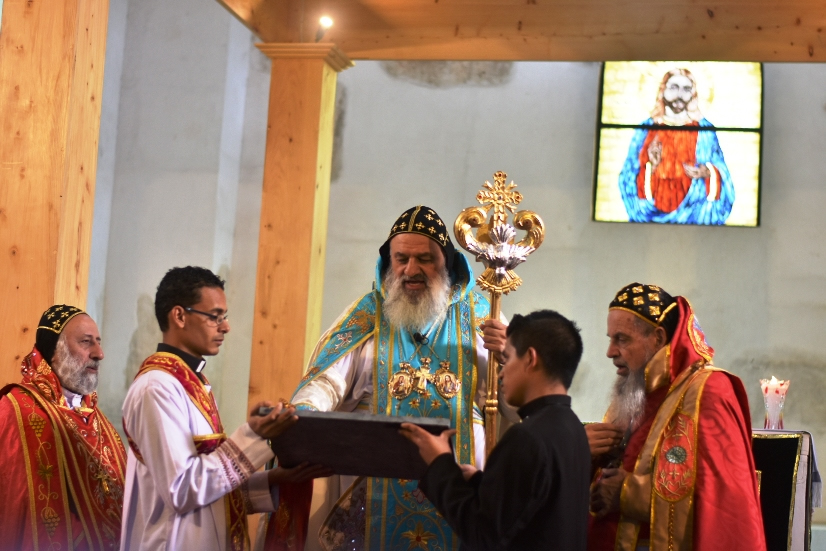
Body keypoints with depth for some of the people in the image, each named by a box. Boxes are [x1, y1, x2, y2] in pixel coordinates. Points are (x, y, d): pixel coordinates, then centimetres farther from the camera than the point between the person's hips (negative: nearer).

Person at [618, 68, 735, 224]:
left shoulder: (704, 129, 6)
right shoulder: (647, 128, 6)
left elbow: (721, 171, 6)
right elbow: (630, 174, 5)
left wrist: (707, 172, -15)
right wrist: (650, 166, -13)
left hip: (694, 211, 0)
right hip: (654, 210, 0)